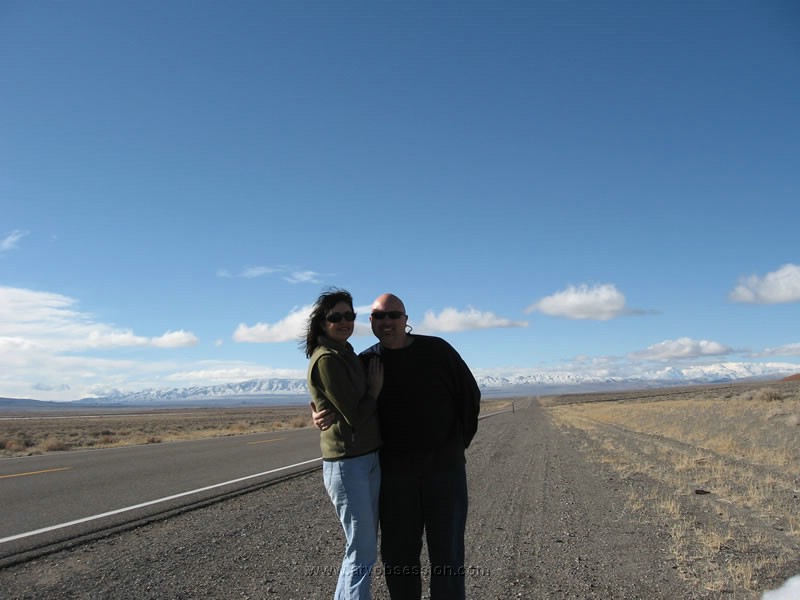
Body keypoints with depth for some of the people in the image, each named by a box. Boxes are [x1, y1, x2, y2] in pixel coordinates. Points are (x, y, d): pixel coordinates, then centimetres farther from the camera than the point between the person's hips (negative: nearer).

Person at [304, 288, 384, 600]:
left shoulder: (346, 355, 12)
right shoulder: (327, 359, -15)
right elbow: (355, 416, -18)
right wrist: (376, 388, -5)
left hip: (368, 459, 9)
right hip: (348, 464, -9)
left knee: (361, 548, 16)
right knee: (362, 554, -3)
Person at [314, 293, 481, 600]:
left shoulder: (437, 350, -3)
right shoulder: (365, 363, 1)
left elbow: (470, 395, 3)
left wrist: (458, 444, 1)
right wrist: (320, 416, -13)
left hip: (444, 466, -1)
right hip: (395, 470, 2)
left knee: (447, 550, 4)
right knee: (398, 551, 8)